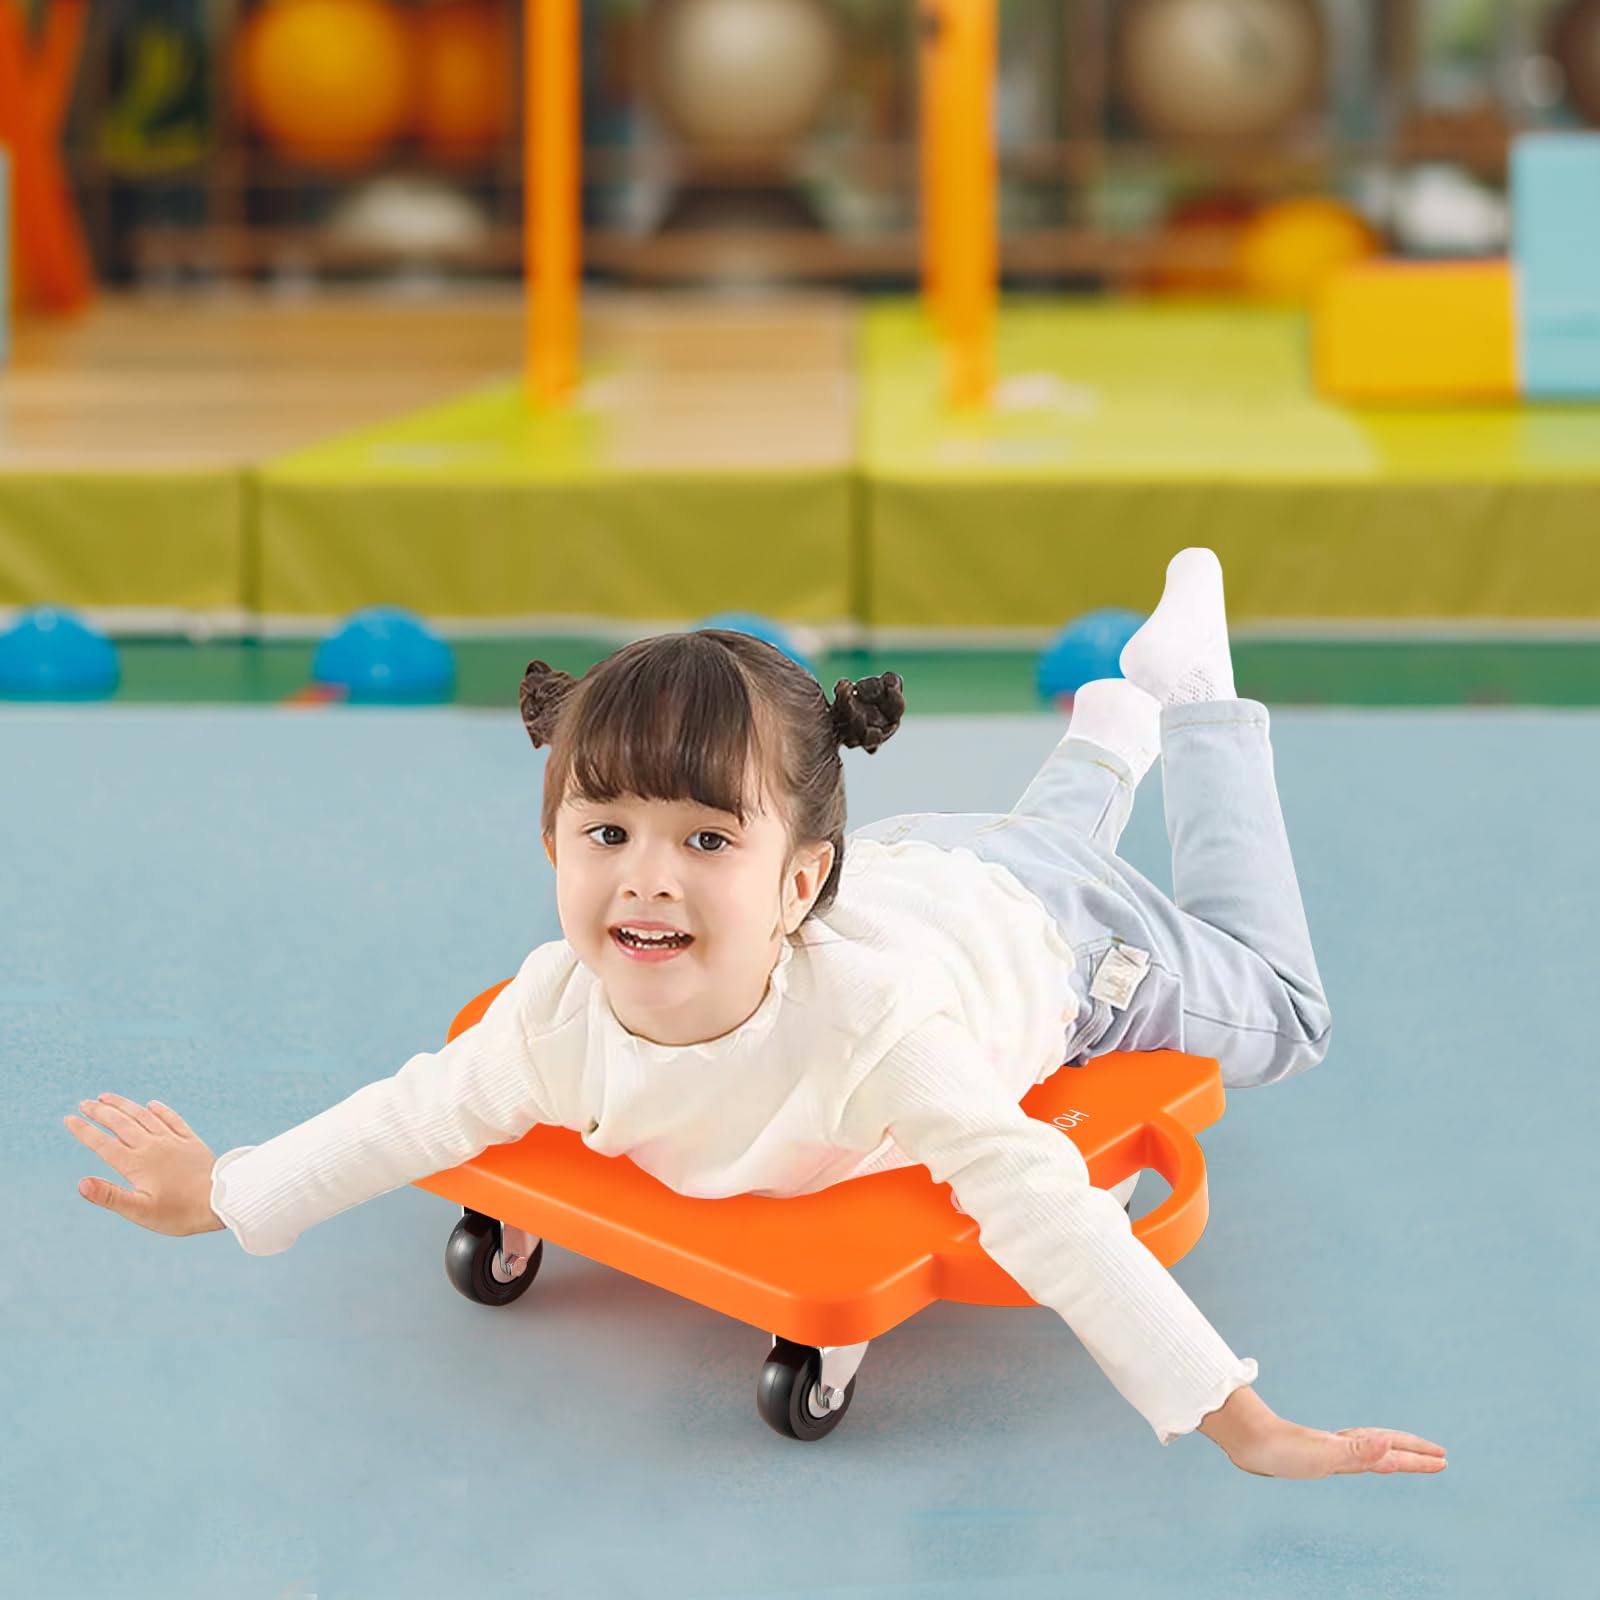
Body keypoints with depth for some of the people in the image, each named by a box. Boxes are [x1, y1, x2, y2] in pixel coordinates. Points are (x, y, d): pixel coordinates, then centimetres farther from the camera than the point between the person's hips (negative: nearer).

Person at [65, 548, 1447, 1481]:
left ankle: (1198, 711, 38)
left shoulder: (865, 1022, -52)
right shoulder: (560, 1019, -37)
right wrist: (224, 1194, -10)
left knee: (1274, 1019, 27)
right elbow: (418, 1114, -18)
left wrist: (1241, 1425, -55)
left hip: (1052, 938, -4)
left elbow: (1050, 1218, -53)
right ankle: (1111, 739, 60)